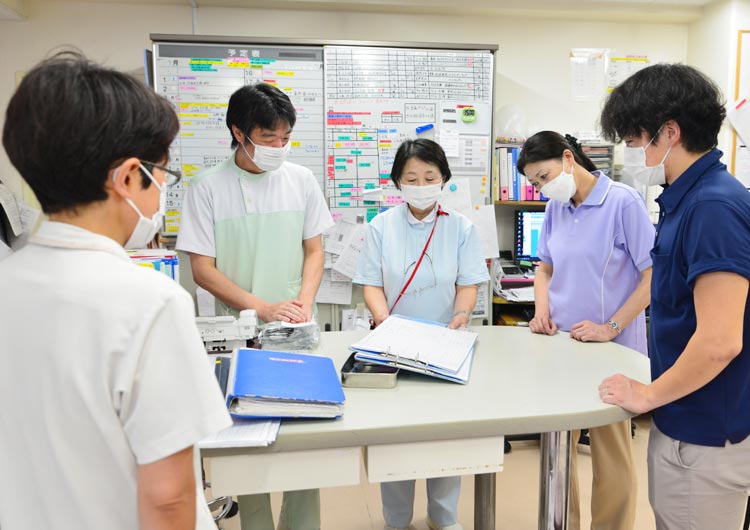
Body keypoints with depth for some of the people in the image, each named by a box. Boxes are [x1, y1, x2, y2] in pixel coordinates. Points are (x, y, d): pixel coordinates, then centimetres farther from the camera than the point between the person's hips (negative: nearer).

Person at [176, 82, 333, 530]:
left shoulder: (302, 180, 2)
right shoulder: (208, 188, -6)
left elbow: (314, 250, 8)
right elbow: (203, 268, -7)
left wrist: (305, 300, -9)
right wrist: (264, 308, -16)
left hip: (297, 331, 2)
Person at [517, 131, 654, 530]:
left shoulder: (623, 202, -13)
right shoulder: (555, 208, 6)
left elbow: (654, 275, -12)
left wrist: (610, 329, -17)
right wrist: (542, 312, -2)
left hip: (611, 348, -5)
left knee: (610, 450, 9)